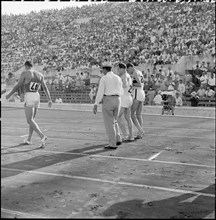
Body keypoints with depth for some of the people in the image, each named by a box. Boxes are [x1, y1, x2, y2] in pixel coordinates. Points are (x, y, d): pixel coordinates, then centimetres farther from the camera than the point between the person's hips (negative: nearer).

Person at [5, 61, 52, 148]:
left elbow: (18, 85, -4)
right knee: (32, 119, 19)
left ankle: (42, 136, -25)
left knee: (30, 120, -6)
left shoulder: (25, 73, -4)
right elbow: (45, 88, 5)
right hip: (37, 96, 6)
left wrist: (9, 94, 9)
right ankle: (29, 139, 26)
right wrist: (49, 100, 4)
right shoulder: (39, 74, 11)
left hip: (29, 97, -6)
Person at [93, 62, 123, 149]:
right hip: (117, 101, 6)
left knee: (109, 123, 0)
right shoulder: (118, 78, 11)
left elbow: (100, 92, -12)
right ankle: (118, 139, 15)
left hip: (107, 101, -6)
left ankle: (113, 144, 1)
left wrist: (95, 105, -8)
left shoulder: (103, 78, -7)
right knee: (113, 121, 22)